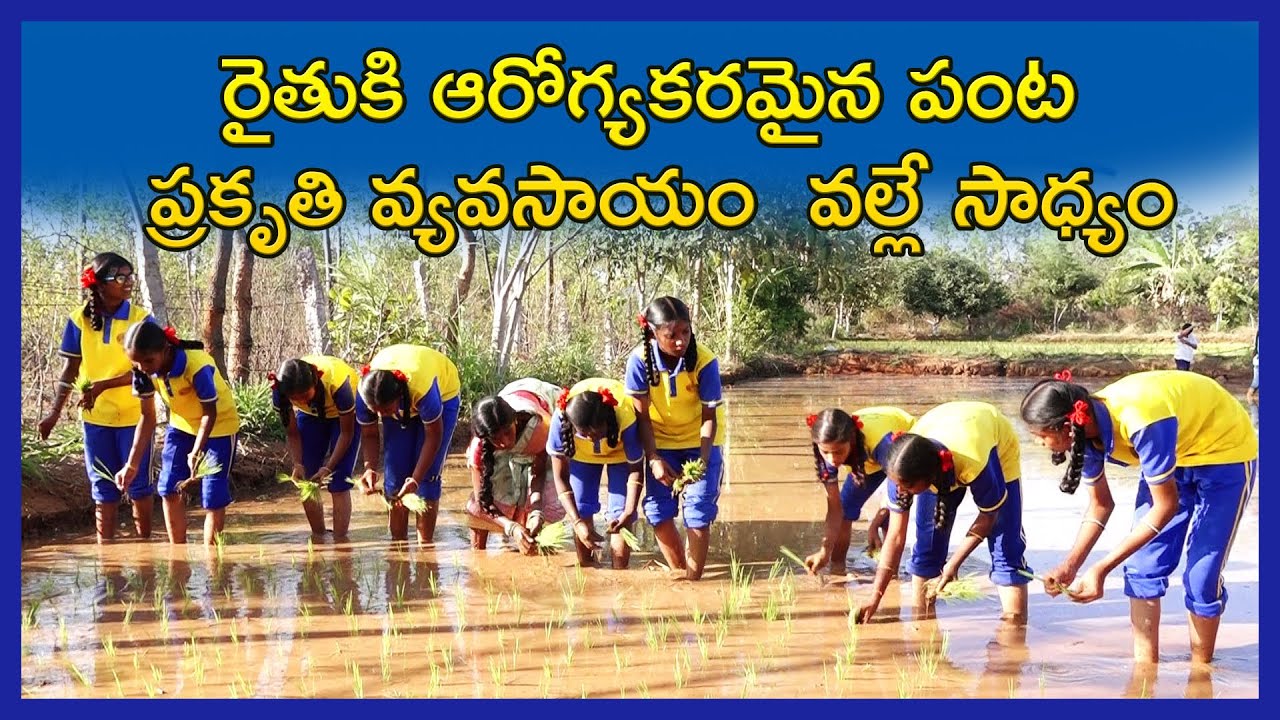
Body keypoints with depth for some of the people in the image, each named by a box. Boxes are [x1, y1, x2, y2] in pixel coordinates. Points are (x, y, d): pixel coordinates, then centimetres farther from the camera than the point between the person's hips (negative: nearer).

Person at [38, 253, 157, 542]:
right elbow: (70, 370, 3)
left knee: (139, 484, 5)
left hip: (134, 414, -2)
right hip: (95, 417, 2)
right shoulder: (80, 319, -3)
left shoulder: (141, 319, -9)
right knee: (103, 489, 9)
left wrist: (103, 385, -25)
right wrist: (55, 412, 0)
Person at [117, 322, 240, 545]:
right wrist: (132, 464, -10)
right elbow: (148, 417, -8)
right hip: (181, 425, 6)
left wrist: (196, 452, -37)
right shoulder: (144, 372, -17)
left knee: (213, 499, -7)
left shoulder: (197, 366, -36)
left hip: (218, 426, -6)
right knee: (170, 491, 2)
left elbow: (210, 413, -25)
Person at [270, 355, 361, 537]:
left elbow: (346, 432, -25)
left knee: (338, 484, -14)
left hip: (345, 413, -4)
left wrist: (328, 468, -31)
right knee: (306, 481, -2)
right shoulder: (280, 392, -31)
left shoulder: (336, 382, -41)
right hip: (311, 415, 4)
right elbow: (292, 433, -14)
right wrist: (298, 464, -29)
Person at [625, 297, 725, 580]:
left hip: (701, 440, -2)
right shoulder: (640, 360, -23)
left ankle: (693, 579, 0)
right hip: (662, 441, 2)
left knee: (698, 511, -11)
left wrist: (702, 460, -32)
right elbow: (642, 415, -15)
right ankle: (678, 573, 17)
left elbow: (709, 417, -19)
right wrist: (654, 459, -24)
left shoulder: (704, 361, -27)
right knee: (657, 509, -2)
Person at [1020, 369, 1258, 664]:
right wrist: (1070, 566, -13)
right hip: (1174, 453, 7)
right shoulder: (1088, 426, -16)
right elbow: (1101, 504, -1)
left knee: (1201, 578, -7)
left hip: (1226, 453, -7)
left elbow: (1166, 506, -31)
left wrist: (1102, 569, -30)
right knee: (1141, 567, 1)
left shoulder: (1139, 422, -40)